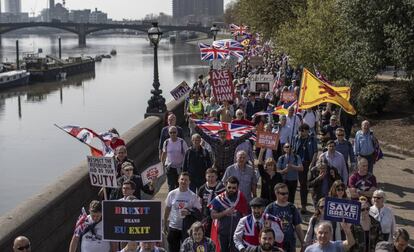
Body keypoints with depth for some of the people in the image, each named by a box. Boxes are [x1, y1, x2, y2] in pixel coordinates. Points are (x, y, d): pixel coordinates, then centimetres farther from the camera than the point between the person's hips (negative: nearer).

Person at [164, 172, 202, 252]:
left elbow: (198, 211, -4)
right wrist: (165, 224, 7)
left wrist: (189, 212, -22)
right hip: (173, 227, 2)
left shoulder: (193, 196, -5)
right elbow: (167, 209, 7)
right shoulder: (172, 194, 0)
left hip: (187, 228, -2)